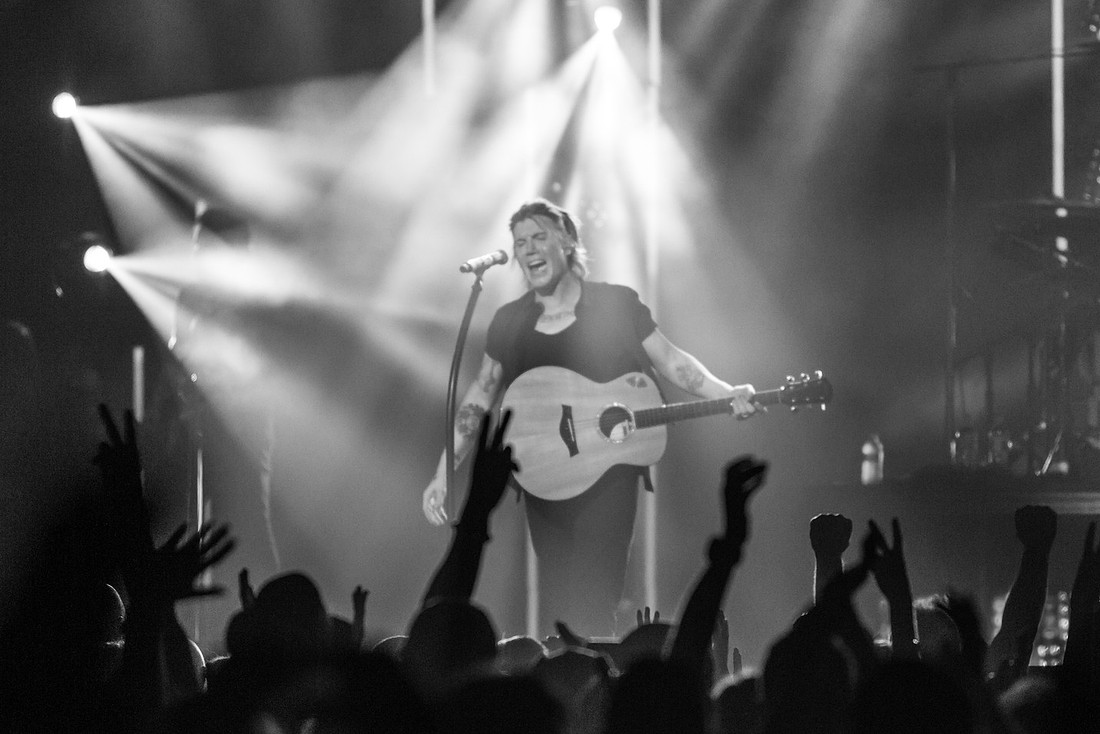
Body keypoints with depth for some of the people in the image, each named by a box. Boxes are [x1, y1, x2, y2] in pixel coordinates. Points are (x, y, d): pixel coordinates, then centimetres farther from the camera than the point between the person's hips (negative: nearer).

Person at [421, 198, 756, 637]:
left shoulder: (616, 304, 1)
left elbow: (670, 360, 5)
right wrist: (442, 476, 4)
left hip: (609, 473, -3)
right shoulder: (510, 321, 8)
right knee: (556, 605, 5)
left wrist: (725, 394, -11)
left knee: (594, 607, -12)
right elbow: (479, 399, 11)